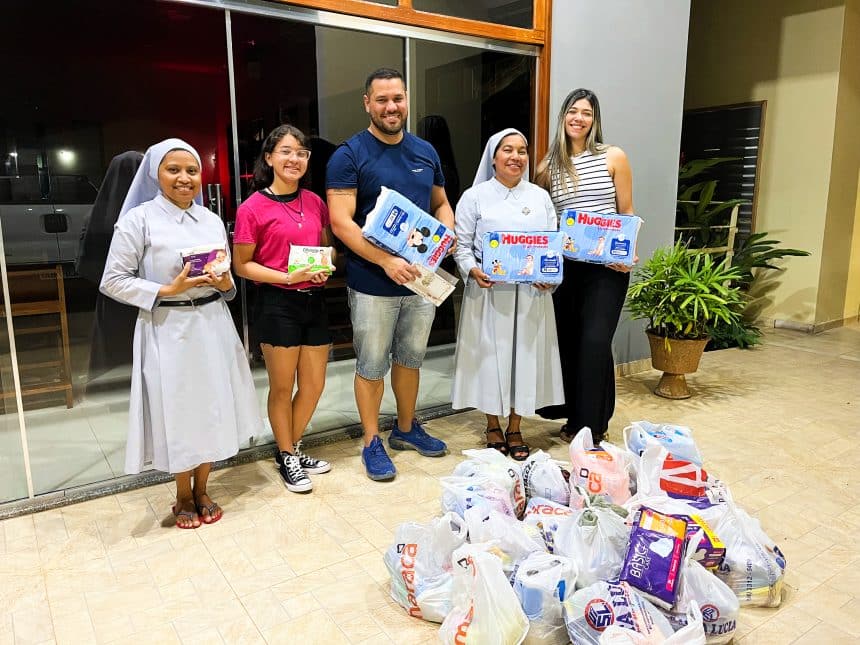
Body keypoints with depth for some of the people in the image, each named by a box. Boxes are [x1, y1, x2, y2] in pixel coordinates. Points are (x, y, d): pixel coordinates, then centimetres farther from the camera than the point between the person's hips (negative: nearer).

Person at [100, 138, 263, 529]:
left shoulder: (212, 220, 9)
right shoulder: (139, 219, -6)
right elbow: (112, 281, -7)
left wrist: (225, 284, -7)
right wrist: (168, 290, -17)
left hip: (212, 325, 4)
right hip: (167, 329, -4)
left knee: (213, 407, 9)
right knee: (178, 410, 6)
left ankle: (202, 490, 30)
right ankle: (183, 497, 27)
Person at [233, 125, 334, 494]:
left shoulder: (315, 203, 6)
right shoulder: (253, 208, -9)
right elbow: (242, 265, -7)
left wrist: (325, 267, -4)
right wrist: (288, 277, -18)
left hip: (314, 301, 5)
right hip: (277, 303, -5)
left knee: (314, 384, 13)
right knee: (282, 387, 8)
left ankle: (293, 449, 34)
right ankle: (286, 457, 27)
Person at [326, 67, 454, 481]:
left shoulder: (426, 152, 9)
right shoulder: (349, 156, -9)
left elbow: (441, 203, 18)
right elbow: (340, 222, -16)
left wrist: (447, 233, -5)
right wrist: (386, 260, -27)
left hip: (421, 277, 5)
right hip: (372, 282, -5)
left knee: (411, 357, 18)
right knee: (372, 365, 7)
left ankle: (406, 428, 37)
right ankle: (372, 442, 23)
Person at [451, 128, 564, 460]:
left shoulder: (540, 196, 11)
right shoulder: (475, 197, 2)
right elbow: (462, 245, 0)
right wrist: (472, 271, -19)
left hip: (532, 294, 3)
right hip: (489, 292, -2)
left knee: (526, 356, 7)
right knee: (490, 356, 4)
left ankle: (515, 428, 23)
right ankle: (493, 426, 24)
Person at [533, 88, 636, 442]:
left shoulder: (613, 157, 2)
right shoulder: (549, 165, 8)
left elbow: (627, 213, 3)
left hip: (607, 264, -3)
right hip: (565, 264, 3)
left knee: (595, 340, -9)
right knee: (567, 339, 8)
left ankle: (593, 423, 6)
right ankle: (573, 416, 24)